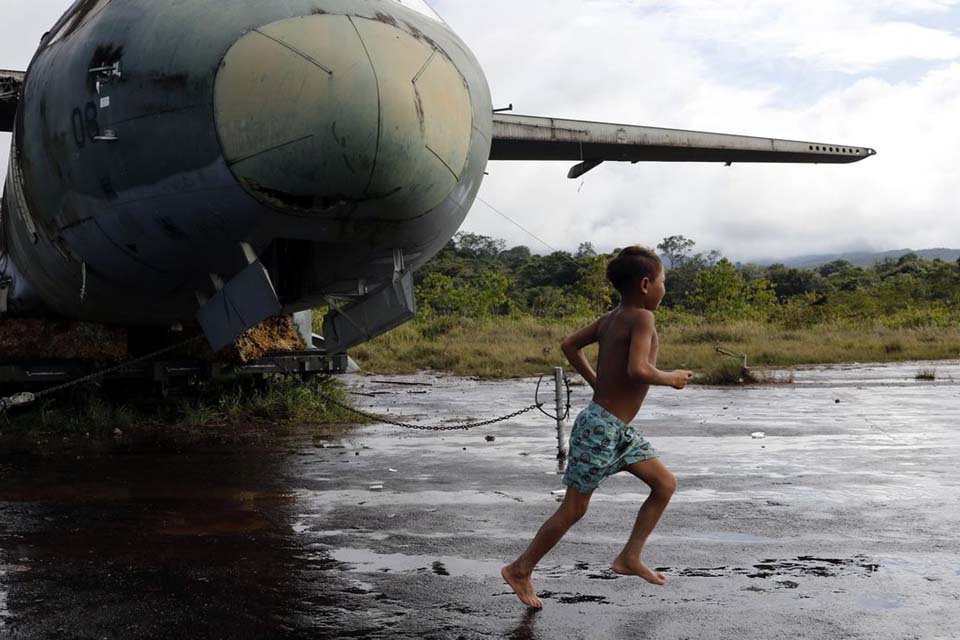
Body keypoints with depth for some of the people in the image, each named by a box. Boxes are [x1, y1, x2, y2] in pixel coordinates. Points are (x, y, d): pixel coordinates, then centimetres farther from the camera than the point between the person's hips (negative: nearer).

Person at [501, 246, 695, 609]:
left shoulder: (612, 318, 8)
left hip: (617, 429, 9)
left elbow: (570, 346, 17)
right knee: (574, 509, 2)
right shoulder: (642, 318, -17)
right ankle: (521, 569, 15)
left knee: (665, 484, 11)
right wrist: (671, 379, -13)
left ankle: (630, 558, 15)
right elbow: (638, 369, -31)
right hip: (600, 428, -9)